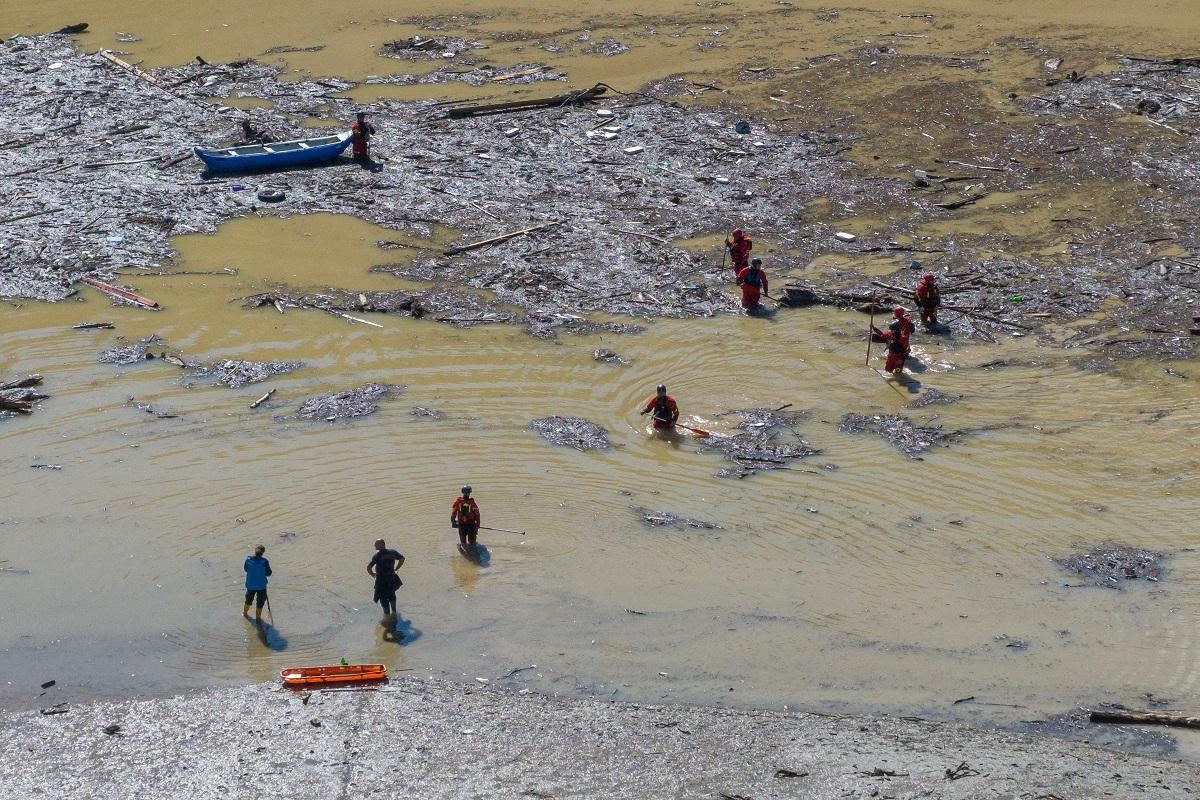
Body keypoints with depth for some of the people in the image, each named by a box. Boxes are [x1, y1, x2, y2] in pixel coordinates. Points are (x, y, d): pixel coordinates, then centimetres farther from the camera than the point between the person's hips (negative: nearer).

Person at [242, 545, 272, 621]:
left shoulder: (248, 559, -13)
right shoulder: (264, 562, -22)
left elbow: (245, 569, 3)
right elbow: (268, 573, -14)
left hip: (250, 584, 3)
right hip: (261, 585, -3)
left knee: (248, 599, 27)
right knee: (260, 601, 15)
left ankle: (245, 613, 48)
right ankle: (258, 618, 25)